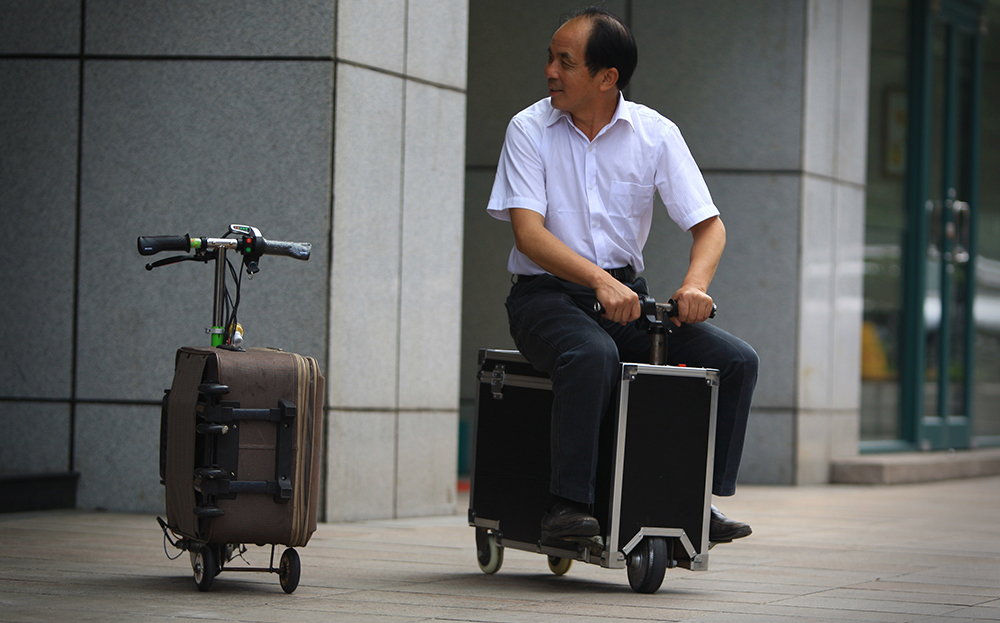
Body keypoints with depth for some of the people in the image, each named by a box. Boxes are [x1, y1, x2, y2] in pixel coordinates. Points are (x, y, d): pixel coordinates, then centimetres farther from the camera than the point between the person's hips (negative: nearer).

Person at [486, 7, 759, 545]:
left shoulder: (655, 133, 1)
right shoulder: (529, 130, -4)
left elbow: (708, 225, -1)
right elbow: (528, 233, -15)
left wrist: (695, 284, -23)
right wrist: (599, 280, -31)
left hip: (626, 294, 4)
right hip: (547, 293, -3)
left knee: (736, 360, -15)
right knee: (594, 355, -38)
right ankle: (568, 505, -33)